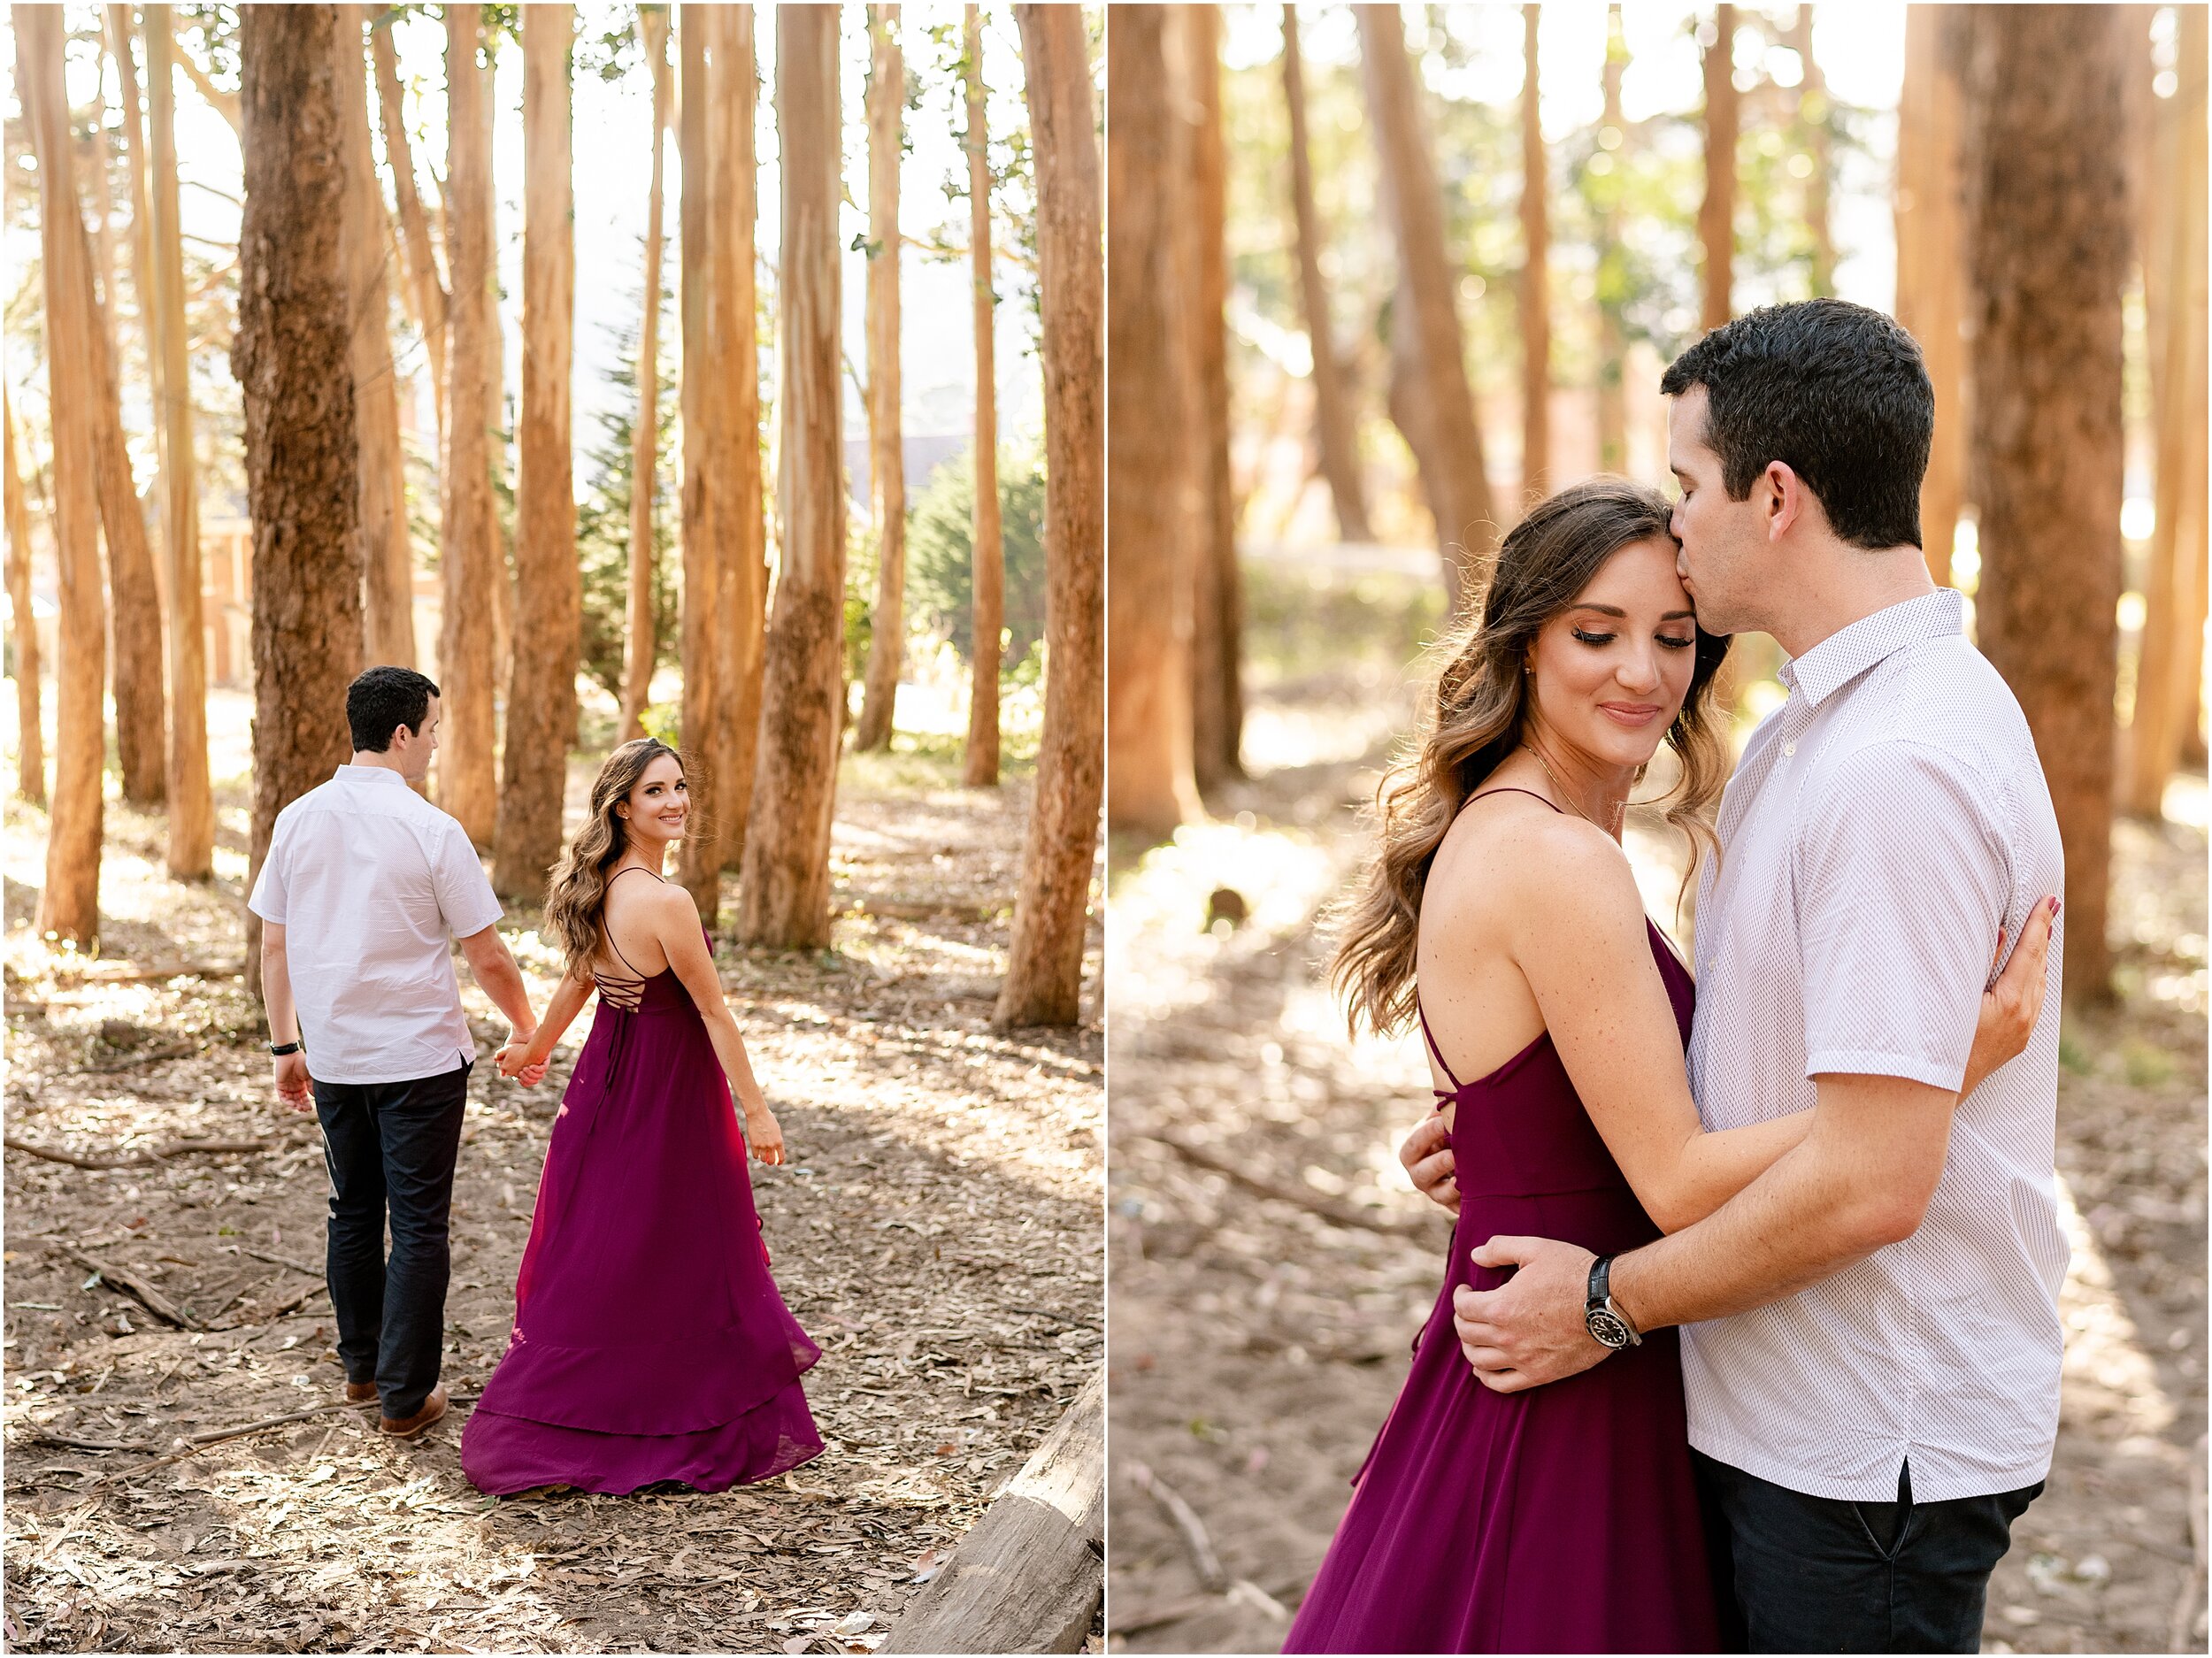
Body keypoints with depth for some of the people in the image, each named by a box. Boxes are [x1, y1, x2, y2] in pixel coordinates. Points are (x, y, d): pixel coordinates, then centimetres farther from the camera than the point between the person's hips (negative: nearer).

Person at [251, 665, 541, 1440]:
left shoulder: (298, 820, 1)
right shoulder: (431, 831, -13)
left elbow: (274, 946, 6)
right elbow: (488, 957, -8)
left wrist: (286, 1045, 16)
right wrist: (527, 1030, 8)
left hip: (331, 1054, 5)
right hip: (420, 1056, -5)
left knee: (353, 1214, 19)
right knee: (419, 1226, 4)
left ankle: (361, 1367, 32)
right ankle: (405, 1395, 8)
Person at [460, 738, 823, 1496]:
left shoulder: (597, 886, 0)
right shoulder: (666, 902, -25)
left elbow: (578, 980, 14)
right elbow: (714, 1013, -19)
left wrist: (537, 1048, 32)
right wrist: (756, 1110, -12)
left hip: (608, 1077, 8)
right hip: (667, 1094, -8)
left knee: (600, 1252, 18)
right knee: (681, 1258, 6)